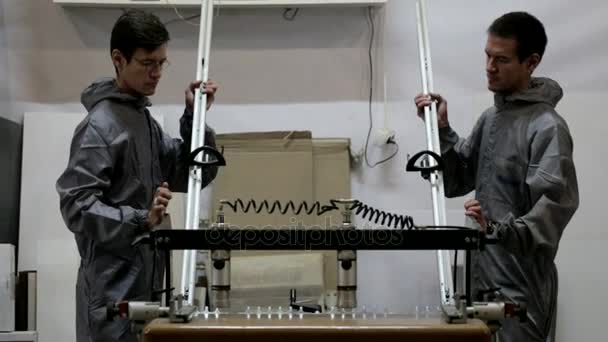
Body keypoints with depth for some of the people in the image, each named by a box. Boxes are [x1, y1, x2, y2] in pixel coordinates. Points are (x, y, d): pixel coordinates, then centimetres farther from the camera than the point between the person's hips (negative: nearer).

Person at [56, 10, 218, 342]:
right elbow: (76, 206, -19)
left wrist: (194, 118, 1)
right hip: (114, 292, -9)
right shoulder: (99, 126, -13)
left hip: (145, 285, 9)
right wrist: (141, 220, -30)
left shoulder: (146, 121, 14)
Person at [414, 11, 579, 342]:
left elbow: (554, 207, -24)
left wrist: (499, 229, -38)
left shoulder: (547, 127, -14)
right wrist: (441, 129, 0)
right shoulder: (491, 117, 12)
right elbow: (456, 182, 12)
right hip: (484, 274, 8)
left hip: (520, 284, -8)